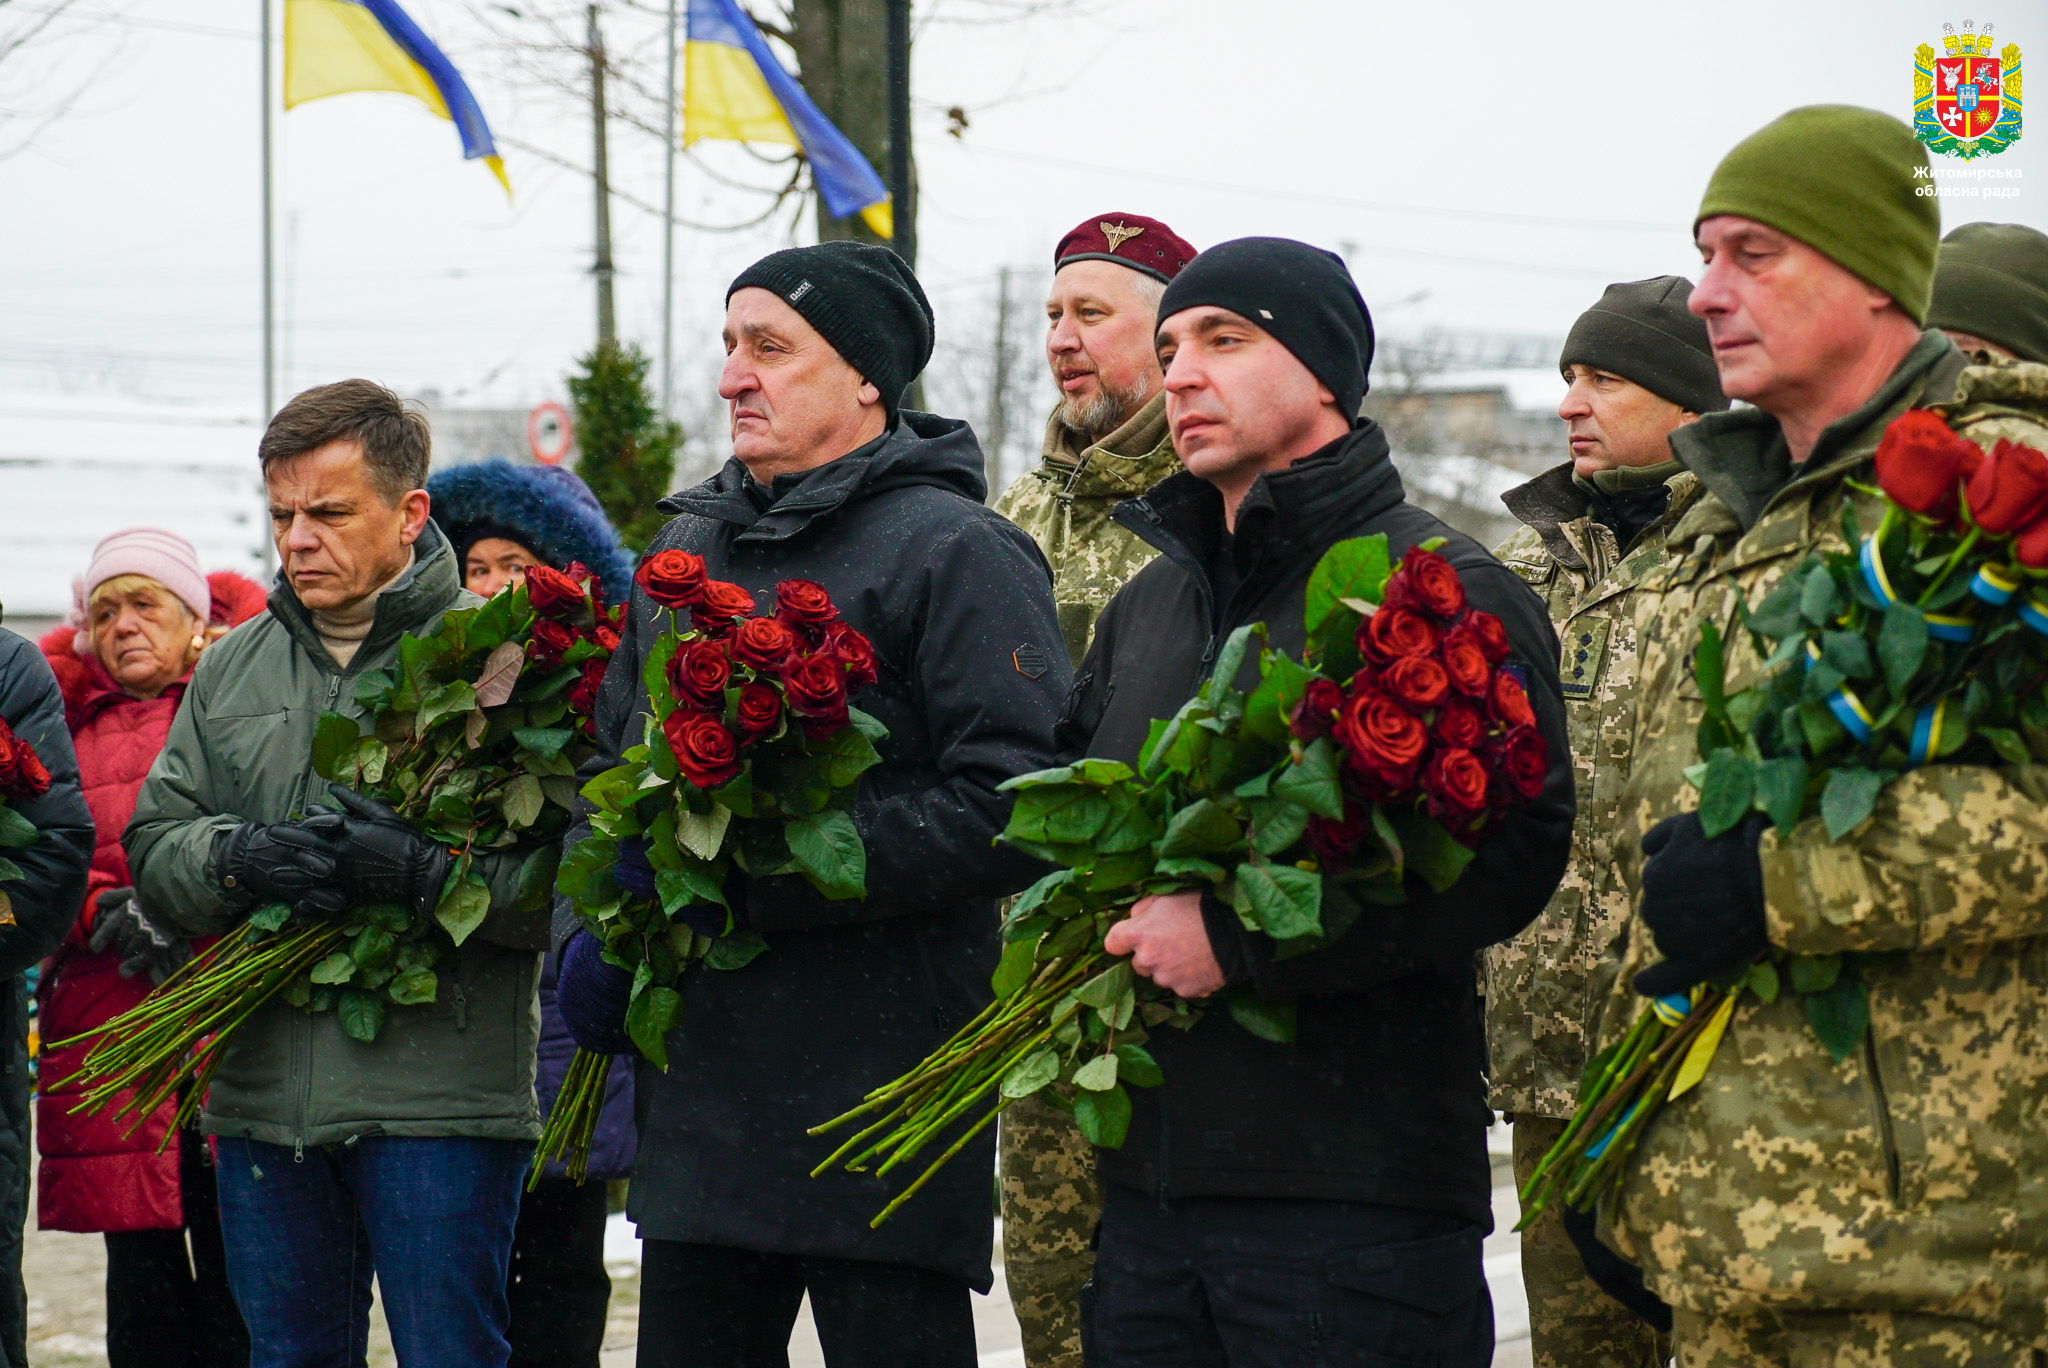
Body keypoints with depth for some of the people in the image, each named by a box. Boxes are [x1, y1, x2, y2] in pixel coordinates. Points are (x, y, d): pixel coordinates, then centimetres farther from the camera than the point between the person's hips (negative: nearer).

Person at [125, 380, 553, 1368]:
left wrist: (423, 873, -24)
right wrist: (237, 859, -9)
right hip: (264, 1092, 5)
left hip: (439, 1099, -5)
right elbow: (154, 847, 12)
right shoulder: (231, 671, 16)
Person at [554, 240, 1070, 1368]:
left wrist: (765, 870, -20)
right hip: (696, 1090, 7)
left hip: (882, 1105, -7)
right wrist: (588, 935, 7)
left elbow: (1016, 806, -19)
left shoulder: (954, 551, -8)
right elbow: (608, 768, 26)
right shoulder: (687, 547, 17)